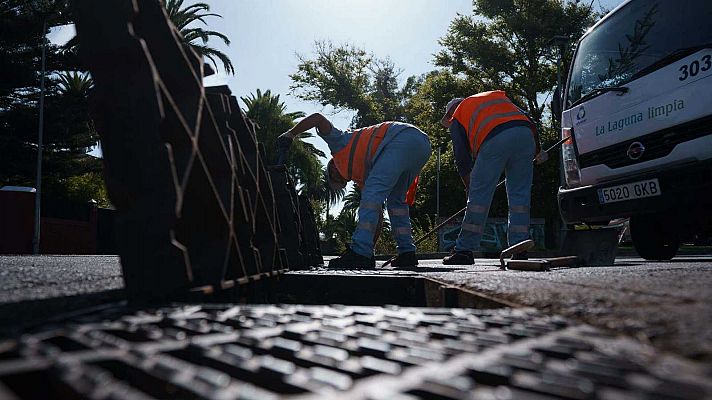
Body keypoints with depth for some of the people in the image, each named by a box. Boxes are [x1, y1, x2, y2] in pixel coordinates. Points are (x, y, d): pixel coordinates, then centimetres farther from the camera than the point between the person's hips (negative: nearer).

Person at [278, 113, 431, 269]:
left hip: (403, 138, -9)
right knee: (395, 200, 20)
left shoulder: (341, 143, 21)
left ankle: (360, 253, -20)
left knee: (373, 191, -13)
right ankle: (407, 253, 14)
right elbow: (377, 212, 30)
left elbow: (318, 118, 13)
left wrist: (291, 133, 18)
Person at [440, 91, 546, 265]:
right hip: (525, 134, 4)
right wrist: (538, 150, 33)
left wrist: (469, 188, 27)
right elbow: (529, 122, 27)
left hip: (494, 139, -4)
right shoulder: (497, 95, 38)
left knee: (479, 196, 2)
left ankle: (464, 250, 5)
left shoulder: (457, 118, 25)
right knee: (520, 195, 9)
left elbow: (462, 158, 19)